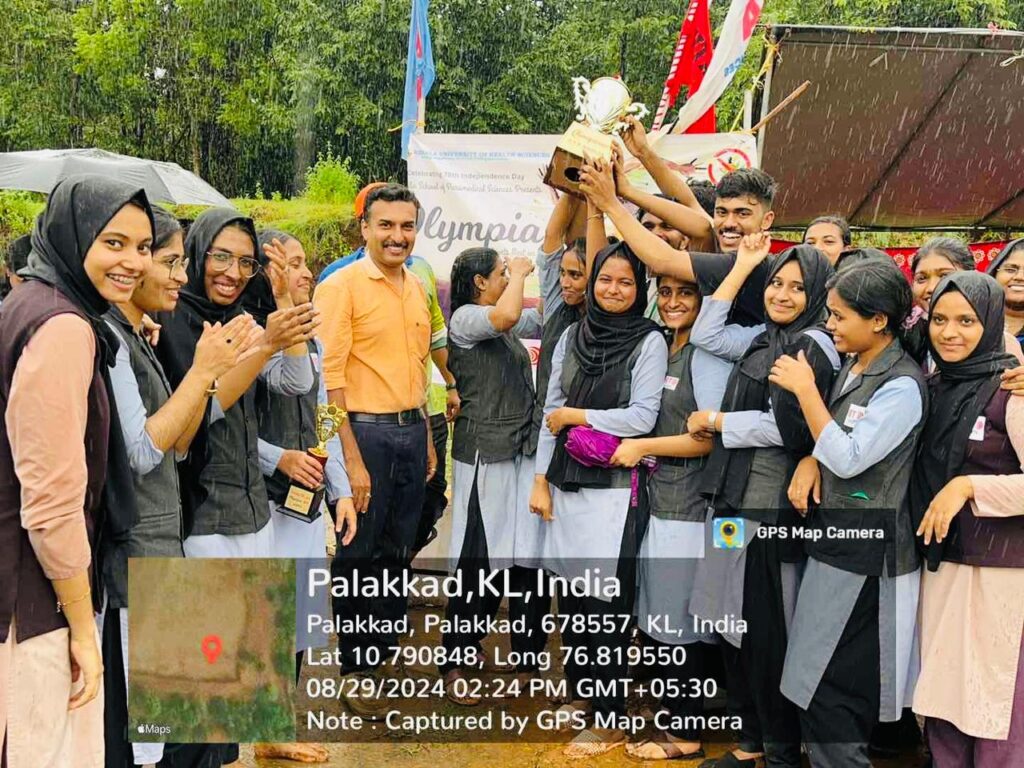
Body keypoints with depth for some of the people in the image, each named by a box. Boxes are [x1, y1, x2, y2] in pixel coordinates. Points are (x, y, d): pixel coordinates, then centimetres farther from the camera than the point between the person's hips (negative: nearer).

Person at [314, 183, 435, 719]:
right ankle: (355, 672, 20)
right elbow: (329, 375, -16)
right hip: (365, 432, -7)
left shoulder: (416, 288, 12)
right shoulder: (342, 286, -10)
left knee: (398, 552, 16)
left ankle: (385, 654, 33)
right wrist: (352, 458, -19)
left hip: (412, 432, 7)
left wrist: (427, 438, 16)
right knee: (358, 557, 5)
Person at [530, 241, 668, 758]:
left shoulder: (649, 341, -4)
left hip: (614, 488, -5)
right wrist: (540, 479, 6)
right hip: (565, 483, 5)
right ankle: (580, 694, 31)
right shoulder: (572, 336, 9)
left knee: (606, 602, 0)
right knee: (569, 595, 12)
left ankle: (610, 719, 14)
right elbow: (550, 413, 9)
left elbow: (642, 416, -12)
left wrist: (575, 416, -7)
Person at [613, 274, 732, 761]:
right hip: (660, 499, 8)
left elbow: (713, 437, -16)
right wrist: (636, 449, 5)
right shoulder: (663, 351, 13)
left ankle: (685, 734, 15)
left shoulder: (707, 354, -11)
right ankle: (670, 711, 32)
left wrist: (642, 447, -11)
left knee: (678, 620, 1)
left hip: (689, 506, -8)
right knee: (654, 616, 15)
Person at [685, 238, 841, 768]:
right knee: (732, 625, 14)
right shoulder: (764, 337, 14)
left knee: (765, 634, 0)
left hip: (771, 504, -8)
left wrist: (714, 421, -8)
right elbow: (705, 335, 17)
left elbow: (784, 427, -18)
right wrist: (744, 266, 16)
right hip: (736, 495, 8)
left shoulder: (812, 345, -11)